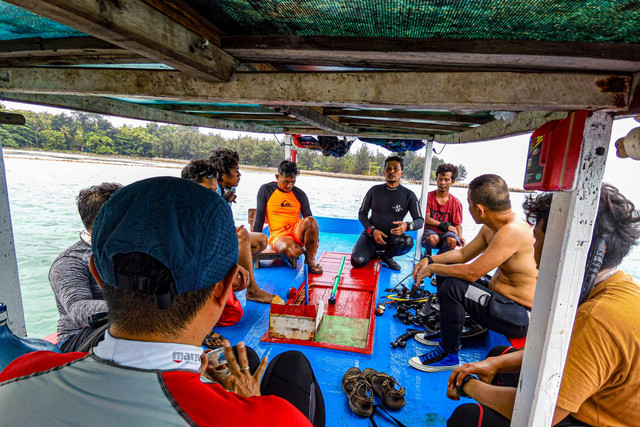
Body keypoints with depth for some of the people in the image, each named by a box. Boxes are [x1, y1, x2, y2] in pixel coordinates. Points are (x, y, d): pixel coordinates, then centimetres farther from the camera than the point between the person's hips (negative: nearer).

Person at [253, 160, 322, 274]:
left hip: (297, 232, 3)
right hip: (278, 235, -2)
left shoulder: (300, 194, 7)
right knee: (289, 250, -38)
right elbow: (259, 217, 3)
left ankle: (310, 259, -13)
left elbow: (309, 218, 11)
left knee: (310, 221, -32)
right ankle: (301, 249, 1)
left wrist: (315, 241, 2)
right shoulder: (266, 190, 1)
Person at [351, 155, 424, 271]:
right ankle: (373, 253, 13)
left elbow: (420, 220, -5)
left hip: (392, 237, 0)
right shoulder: (375, 190, 2)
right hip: (371, 234, 1)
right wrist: (372, 230, -15)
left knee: (408, 241, -34)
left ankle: (386, 255, 0)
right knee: (357, 261, -24)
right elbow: (362, 213, 4)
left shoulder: (409, 195, -2)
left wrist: (407, 226, -30)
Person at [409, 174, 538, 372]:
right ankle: (445, 332, 23)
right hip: (499, 295, 10)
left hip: (520, 316, -10)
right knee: (449, 271, 13)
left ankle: (448, 353, -5)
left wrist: (433, 268, -15)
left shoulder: (512, 231, -29)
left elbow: (472, 272, -30)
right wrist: (430, 259, -1)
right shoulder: (490, 228, 1)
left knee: (453, 286, -26)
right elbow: (463, 254, 13)